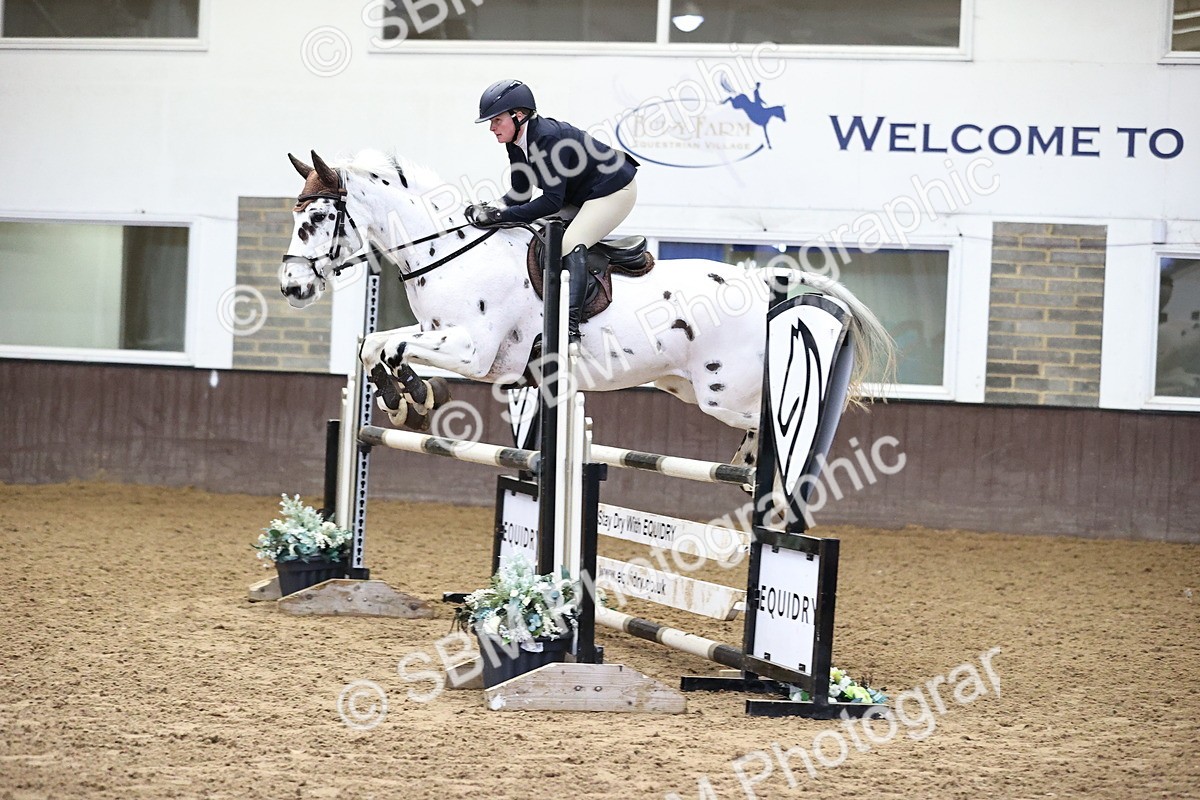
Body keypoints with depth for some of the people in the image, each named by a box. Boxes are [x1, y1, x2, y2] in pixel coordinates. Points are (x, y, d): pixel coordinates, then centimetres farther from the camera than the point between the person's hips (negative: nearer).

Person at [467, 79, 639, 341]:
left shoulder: (548, 138, -32)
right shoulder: (516, 143, -5)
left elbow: (552, 201, -34)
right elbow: (521, 193, -1)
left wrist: (501, 215, -37)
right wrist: (490, 210, -19)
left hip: (614, 190, -10)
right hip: (579, 197, 10)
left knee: (571, 242, -26)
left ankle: (571, 323, -34)